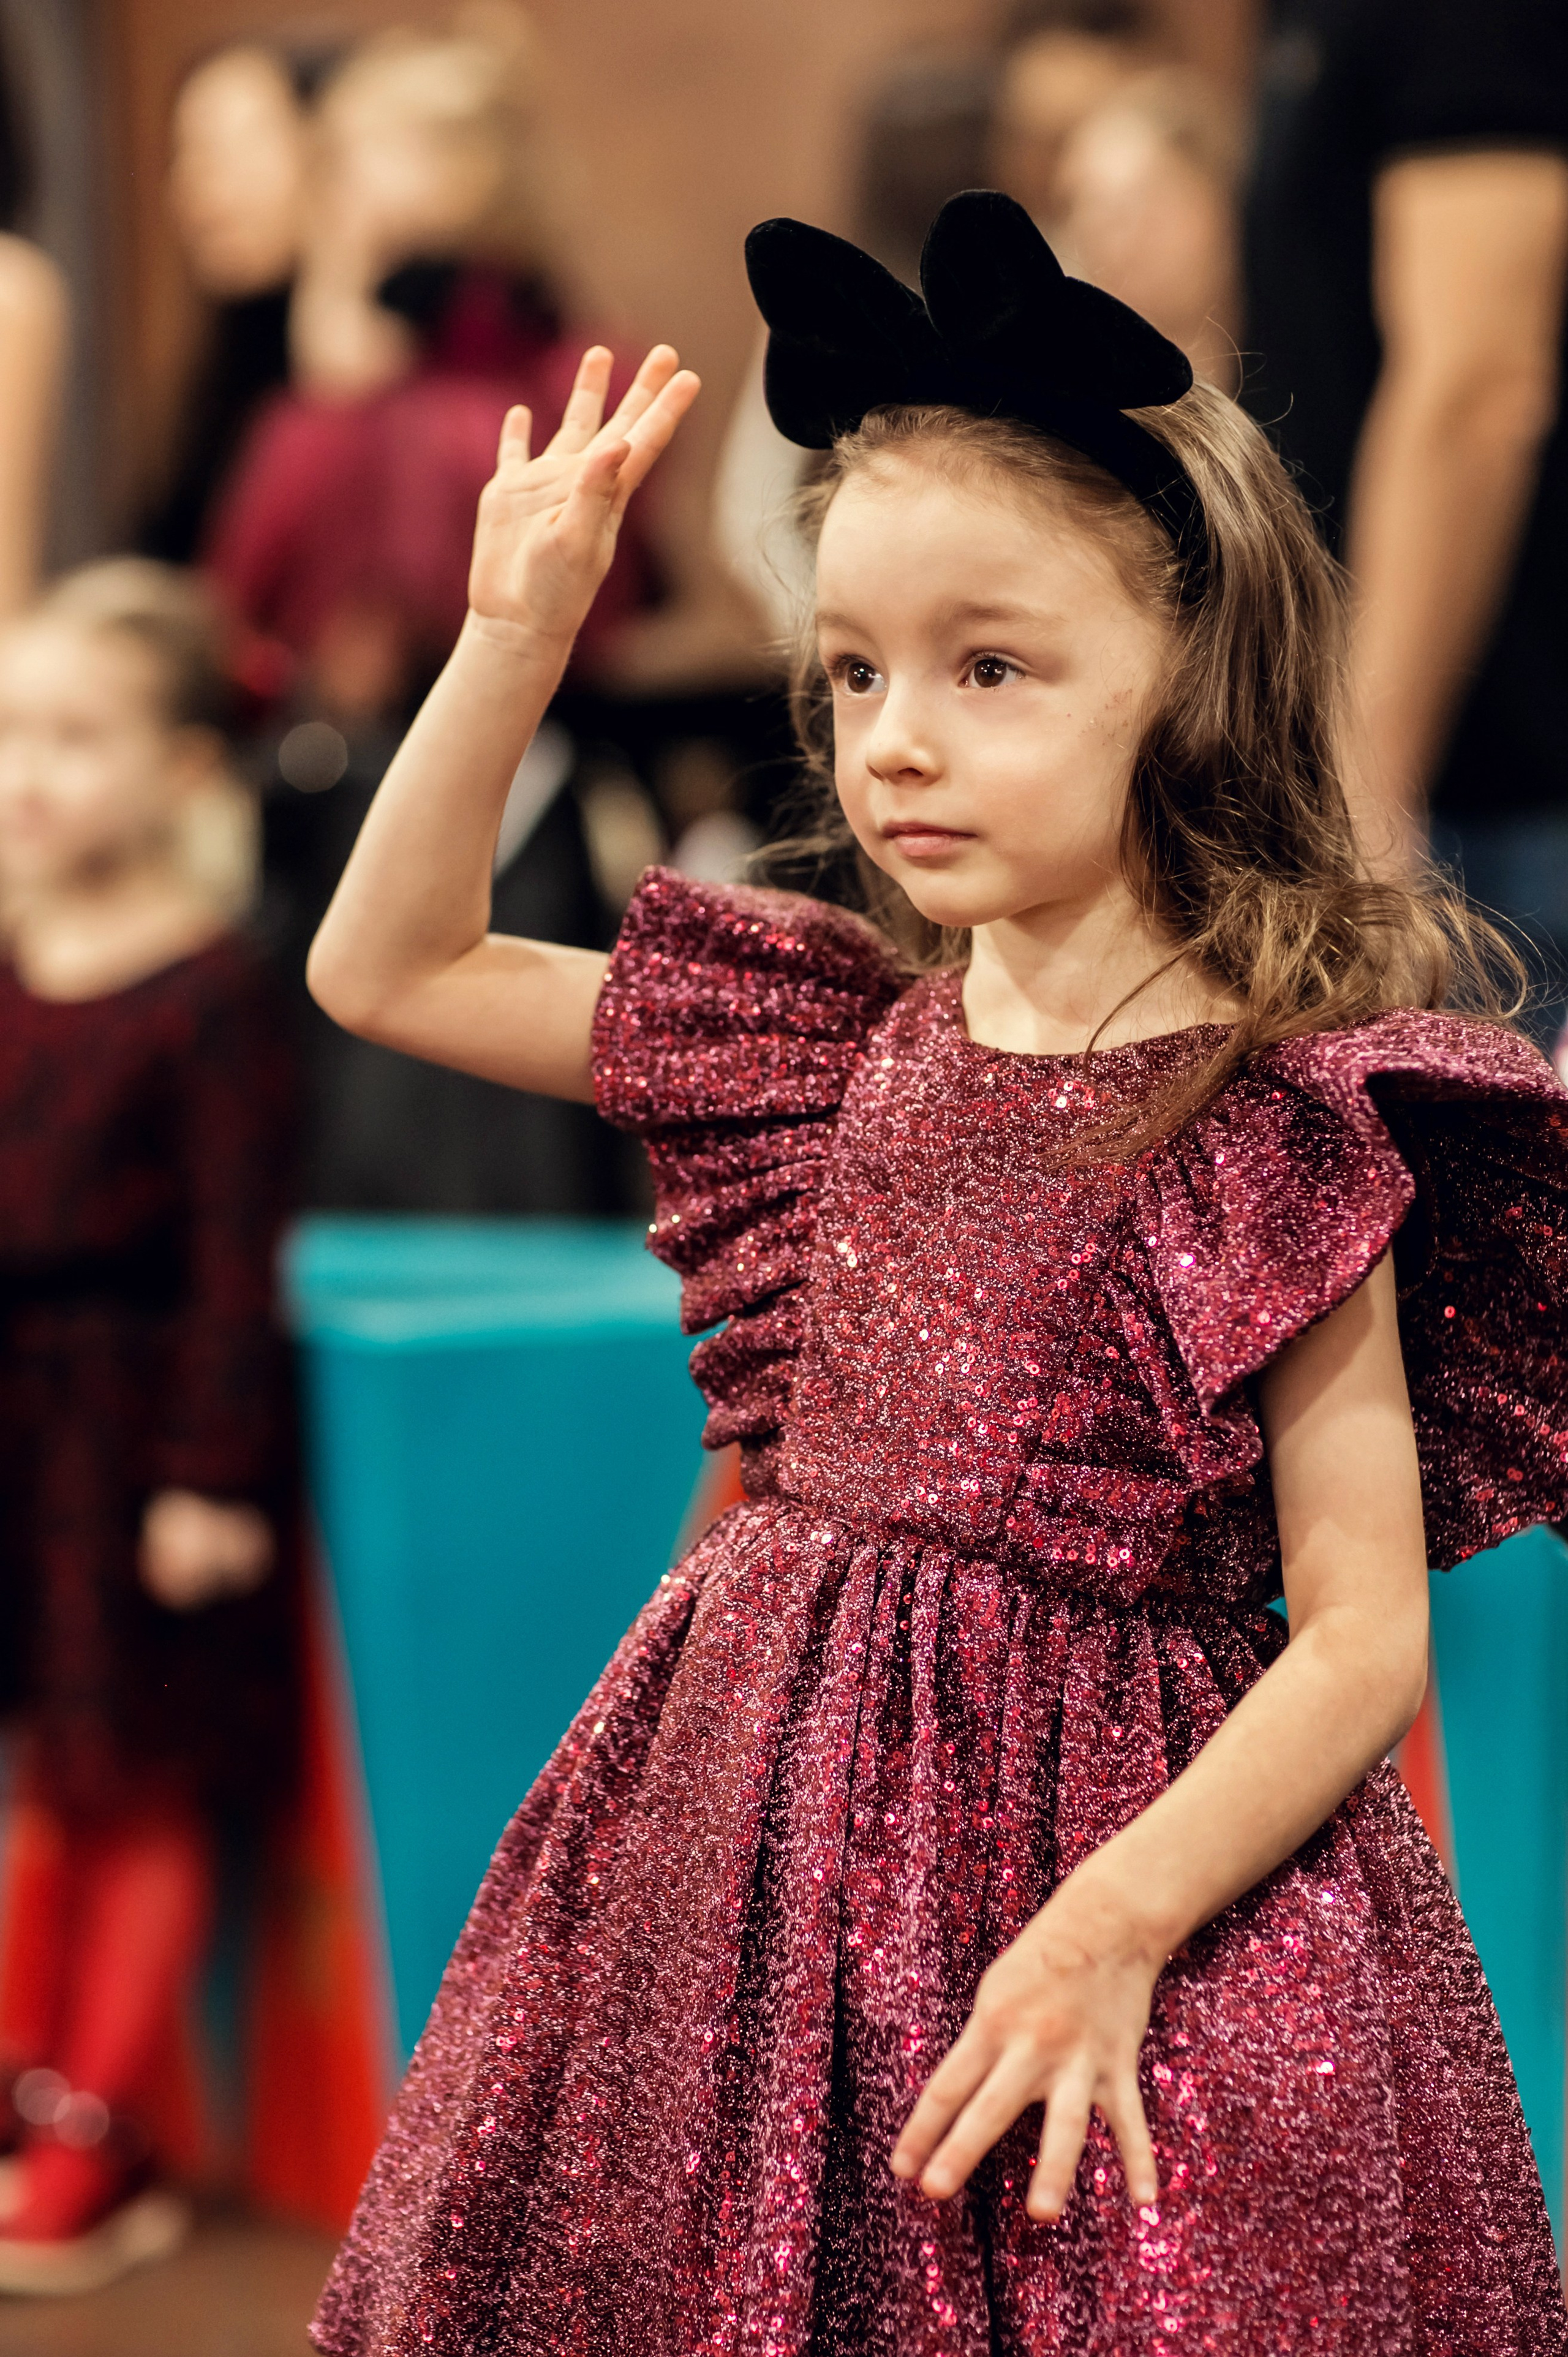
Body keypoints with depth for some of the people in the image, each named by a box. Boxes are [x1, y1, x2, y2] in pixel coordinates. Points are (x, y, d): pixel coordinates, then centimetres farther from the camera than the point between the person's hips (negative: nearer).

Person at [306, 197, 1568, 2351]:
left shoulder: (1279, 1120, -12)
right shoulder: (846, 1039, 5)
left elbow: (1360, 1639, -13)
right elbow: (387, 971, 13)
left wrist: (1110, 1930, -23)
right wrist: (514, 637, 4)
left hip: (1108, 1830, -5)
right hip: (755, 1838, 5)